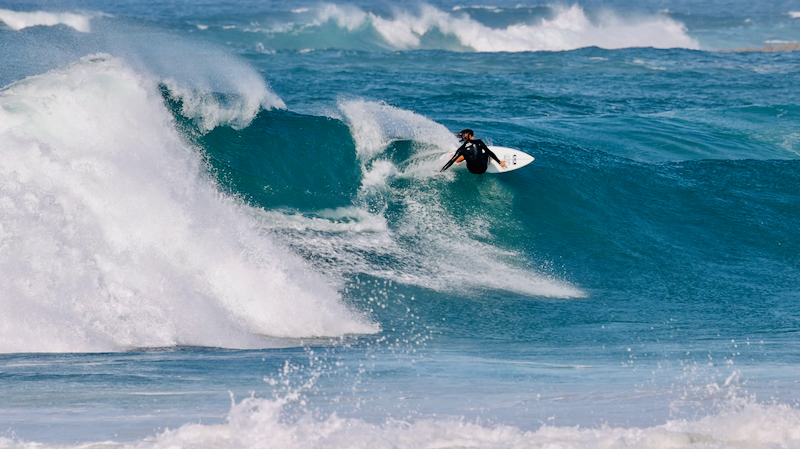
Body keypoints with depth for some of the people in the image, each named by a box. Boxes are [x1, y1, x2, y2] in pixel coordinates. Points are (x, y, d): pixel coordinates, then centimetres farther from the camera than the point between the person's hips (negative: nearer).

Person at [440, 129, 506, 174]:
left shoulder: (461, 149, -8)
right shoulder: (478, 142, -9)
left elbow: (451, 161, -7)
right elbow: (490, 153, -2)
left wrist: (441, 171, 0)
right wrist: (499, 162, 9)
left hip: (472, 171, 1)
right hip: (483, 169, -1)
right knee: (485, 151, 22)